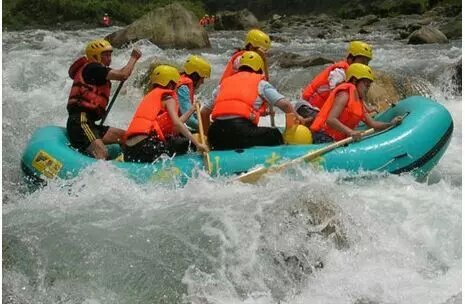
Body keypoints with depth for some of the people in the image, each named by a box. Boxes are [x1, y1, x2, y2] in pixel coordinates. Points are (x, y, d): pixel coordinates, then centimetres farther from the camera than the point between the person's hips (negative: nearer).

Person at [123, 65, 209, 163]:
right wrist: (197, 144, -14)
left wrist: (191, 110, 34)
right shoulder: (168, 97, 4)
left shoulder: (150, 96, 27)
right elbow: (176, 123, -12)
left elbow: (172, 126, 25)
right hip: (146, 146, -8)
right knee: (184, 142, 3)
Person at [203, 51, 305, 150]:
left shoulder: (224, 83, 29)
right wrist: (297, 117, 25)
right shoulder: (260, 83, 18)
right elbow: (284, 104, 8)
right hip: (242, 129, -4)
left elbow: (204, 112, 26)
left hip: (216, 135, 4)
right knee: (274, 135, 16)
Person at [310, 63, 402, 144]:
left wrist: (390, 124, -3)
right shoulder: (345, 94, -7)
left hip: (337, 140, 10)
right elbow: (330, 120, -21)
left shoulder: (359, 103, 22)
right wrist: (350, 132, -32)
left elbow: (372, 124, 13)